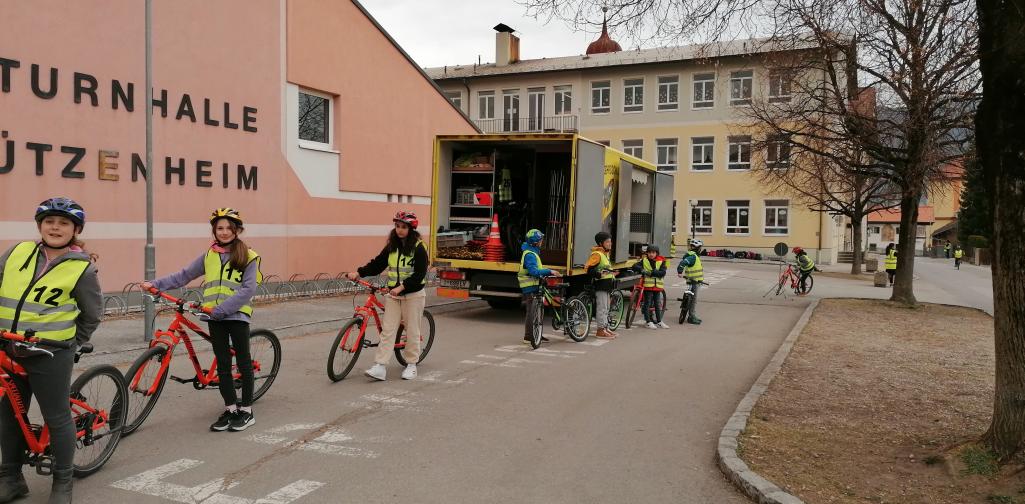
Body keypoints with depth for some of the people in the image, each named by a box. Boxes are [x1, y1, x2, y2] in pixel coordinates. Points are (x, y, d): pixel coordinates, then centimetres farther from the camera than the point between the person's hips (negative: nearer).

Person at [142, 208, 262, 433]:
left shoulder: (248, 256, -6)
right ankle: (230, 408, 18)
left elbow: (248, 289, -14)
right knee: (222, 364, 8)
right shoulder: (209, 255, 9)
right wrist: (155, 284, 1)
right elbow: (183, 276, 12)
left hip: (237, 315, -4)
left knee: (243, 361, 3)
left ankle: (246, 410, 12)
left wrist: (221, 308, -20)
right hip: (215, 317, 5)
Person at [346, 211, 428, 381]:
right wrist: (358, 273, -7)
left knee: (412, 331, 5)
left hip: (413, 295, -5)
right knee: (387, 330, -1)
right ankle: (380, 367, -4)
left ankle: (411, 364, 20)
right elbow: (377, 264, 6)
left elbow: (419, 275, -15)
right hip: (393, 294, 5)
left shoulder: (418, 248, -10)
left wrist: (401, 287, -23)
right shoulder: (391, 247, 7)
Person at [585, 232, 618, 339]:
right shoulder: (597, 254, -14)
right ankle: (600, 331, -2)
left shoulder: (605, 254, 17)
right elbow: (588, 268, -24)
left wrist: (611, 273, 22)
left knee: (606, 308, 15)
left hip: (607, 285, 10)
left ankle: (605, 328, 24)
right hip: (600, 285, -10)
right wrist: (599, 274, -33)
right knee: (601, 308, -7)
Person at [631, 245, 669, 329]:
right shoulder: (644, 260, 1)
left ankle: (659, 321, 22)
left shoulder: (661, 261, 1)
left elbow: (662, 272, -11)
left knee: (657, 304, 11)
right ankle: (648, 322, 6)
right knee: (647, 303, -1)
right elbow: (635, 266, -8)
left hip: (657, 286, 2)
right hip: (647, 285, -2)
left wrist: (652, 273, -22)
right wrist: (641, 270, -27)